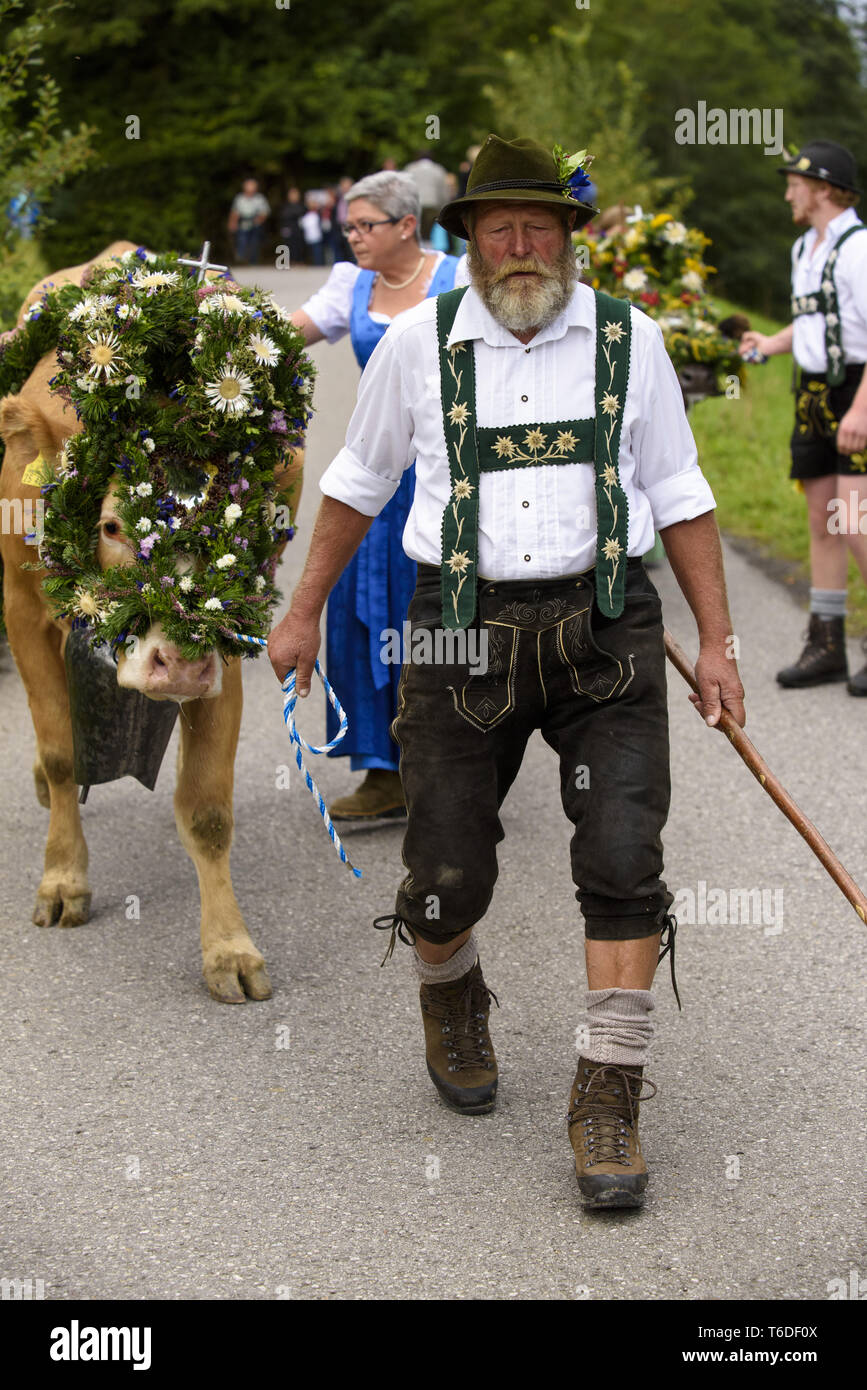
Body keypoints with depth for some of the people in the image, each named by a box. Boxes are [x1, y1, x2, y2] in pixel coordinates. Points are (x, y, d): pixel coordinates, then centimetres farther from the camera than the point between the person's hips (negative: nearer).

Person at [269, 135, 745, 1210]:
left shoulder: (628, 339, 3)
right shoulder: (418, 344, 3)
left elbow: (679, 496, 9)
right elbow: (359, 482, 16)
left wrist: (716, 640, 6)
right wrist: (303, 614, 19)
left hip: (604, 634, 0)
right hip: (464, 632, 0)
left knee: (623, 865, -12)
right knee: (447, 876, 3)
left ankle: (608, 1097, -1)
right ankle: (450, 1001, 37)